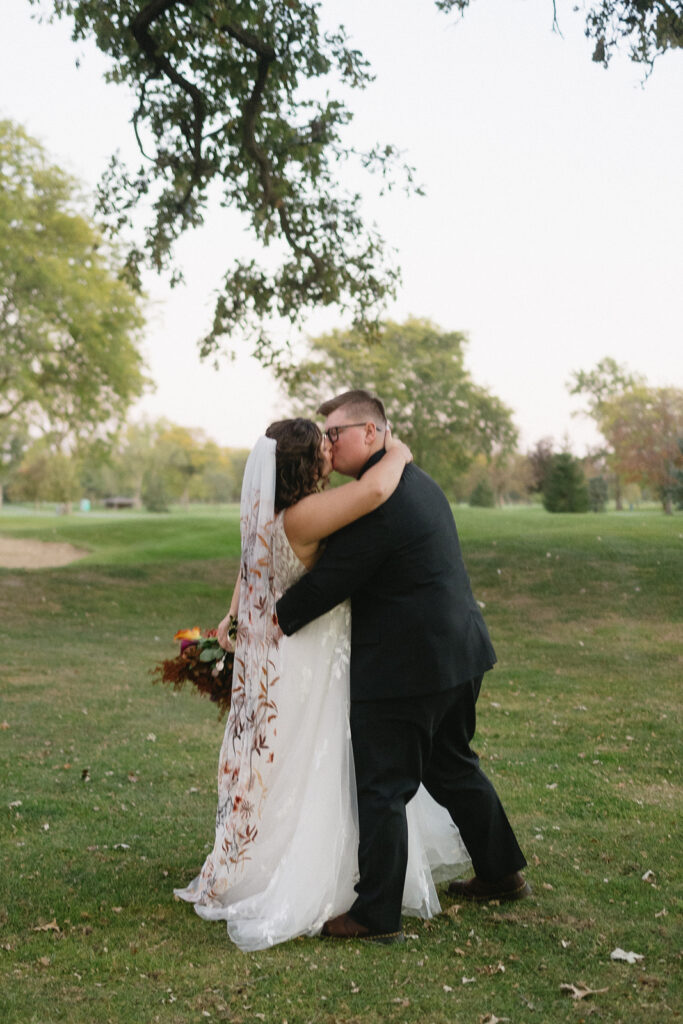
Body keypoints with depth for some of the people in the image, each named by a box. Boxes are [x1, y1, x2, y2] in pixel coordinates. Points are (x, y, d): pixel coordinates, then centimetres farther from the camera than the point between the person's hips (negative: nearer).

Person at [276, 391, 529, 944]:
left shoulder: (374, 501, -20)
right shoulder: (419, 482, 12)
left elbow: (328, 582, -19)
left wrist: (268, 622, -6)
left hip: (404, 667, -10)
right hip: (458, 654, 10)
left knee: (383, 789, 1)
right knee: (452, 765, 24)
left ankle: (377, 912, 10)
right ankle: (502, 872, 36)